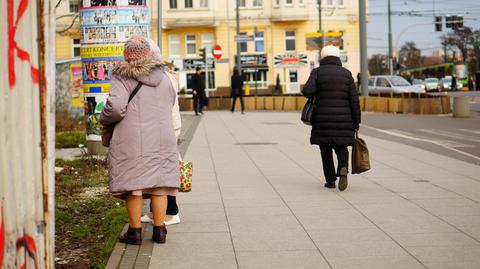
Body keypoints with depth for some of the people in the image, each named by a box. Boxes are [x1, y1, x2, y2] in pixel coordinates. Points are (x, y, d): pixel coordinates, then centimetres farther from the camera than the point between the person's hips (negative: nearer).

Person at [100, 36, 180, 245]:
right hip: (162, 138, 4)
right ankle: (159, 230, 13)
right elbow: (170, 105, 19)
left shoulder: (123, 78, -6)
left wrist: (104, 119, 2)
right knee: (159, 183, 9)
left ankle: (135, 231, 9)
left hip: (132, 139, -4)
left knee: (133, 184, 3)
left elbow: (115, 107, -16)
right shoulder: (163, 78, 12)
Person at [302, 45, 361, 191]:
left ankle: (330, 180, 12)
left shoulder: (317, 72, -2)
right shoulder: (346, 74, 3)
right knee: (341, 147, 12)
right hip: (343, 120, 1)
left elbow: (307, 91, -17)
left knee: (326, 149, 12)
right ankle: (343, 169, -16)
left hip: (323, 119, -1)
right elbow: (354, 99, 0)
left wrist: (315, 95, 7)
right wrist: (356, 122, 6)